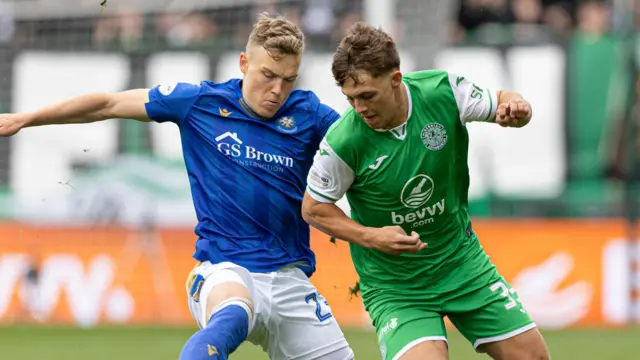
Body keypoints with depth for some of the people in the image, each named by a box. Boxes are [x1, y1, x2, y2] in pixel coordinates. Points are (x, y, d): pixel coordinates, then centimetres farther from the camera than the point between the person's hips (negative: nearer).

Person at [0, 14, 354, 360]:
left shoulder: (308, 114, 3)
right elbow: (108, 104, 8)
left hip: (291, 281, 4)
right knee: (231, 316, -39)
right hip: (224, 269, -4)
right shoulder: (199, 101, 1)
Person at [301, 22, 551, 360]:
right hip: (393, 284, -4)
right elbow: (313, 208, -7)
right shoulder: (343, 142, -22)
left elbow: (500, 104, 2)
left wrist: (515, 106, -22)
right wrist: (371, 237, -20)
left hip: (462, 260, 4)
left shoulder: (443, 89, -16)